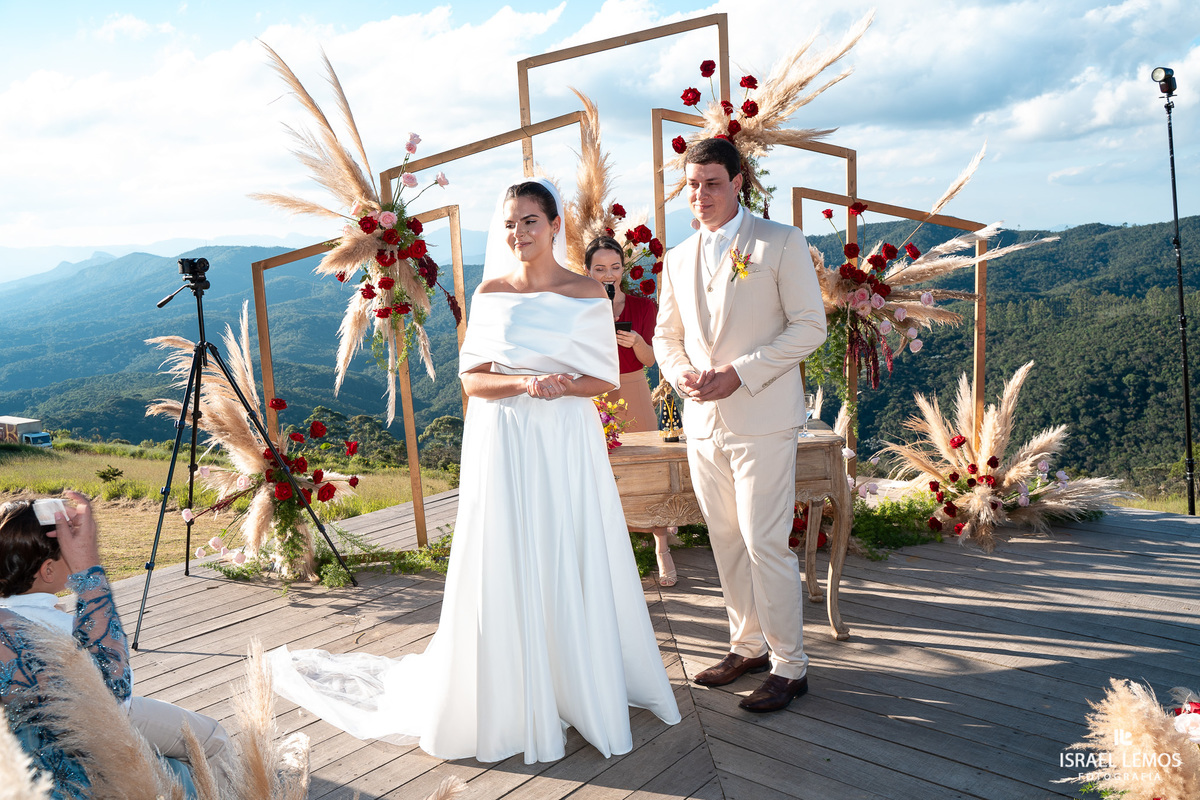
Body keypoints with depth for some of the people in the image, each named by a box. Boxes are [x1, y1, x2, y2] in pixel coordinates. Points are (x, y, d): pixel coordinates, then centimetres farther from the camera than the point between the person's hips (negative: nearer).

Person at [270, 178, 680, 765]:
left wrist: (561, 385, -16)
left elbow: (606, 378, 2)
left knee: (575, 562, 5)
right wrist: (524, 383, -17)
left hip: (568, 444, 0)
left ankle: (584, 684, 26)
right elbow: (471, 379, 0)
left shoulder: (588, 294, 2)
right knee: (505, 568, 4)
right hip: (503, 445, 0)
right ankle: (515, 695, 20)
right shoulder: (489, 293, 4)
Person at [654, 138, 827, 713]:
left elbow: (810, 325, -7)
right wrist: (680, 372, -3)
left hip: (761, 421, -5)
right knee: (726, 542, 13)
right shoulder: (678, 259, 14)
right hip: (703, 421, 6)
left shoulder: (782, 243, -2)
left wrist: (740, 372, -16)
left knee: (766, 545, -6)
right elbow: (666, 333, 20)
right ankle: (748, 647, 29)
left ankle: (789, 666, 11)